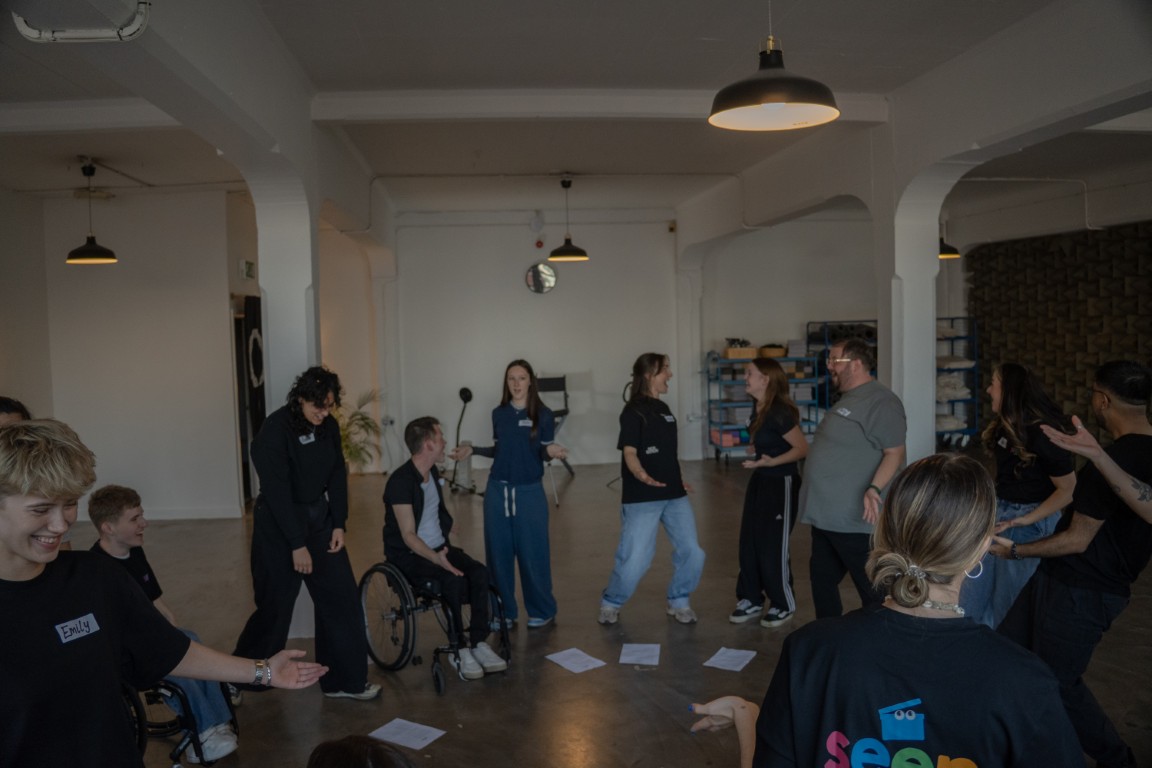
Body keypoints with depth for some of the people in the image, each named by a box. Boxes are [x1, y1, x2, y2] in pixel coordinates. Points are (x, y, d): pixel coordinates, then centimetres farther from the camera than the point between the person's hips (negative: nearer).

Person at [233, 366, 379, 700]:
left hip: (319, 519, 6)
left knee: (342, 597, 3)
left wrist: (339, 525, -2)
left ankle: (344, 681, 16)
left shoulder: (329, 426, -1)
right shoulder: (275, 429, -20)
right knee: (275, 606, 3)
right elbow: (277, 491, -21)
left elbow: (337, 475, 6)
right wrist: (297, 544, -20)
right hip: (279, 525, -6)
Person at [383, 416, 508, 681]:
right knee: (454, 579, -32)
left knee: (479, 572, -20)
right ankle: (460, 651, -18)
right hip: (409, 555, -7)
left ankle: (478, 643, -16)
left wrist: (444, 548, 9)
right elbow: (408, 536, -22)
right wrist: (436, 559, -35)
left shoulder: (433, 472, 8)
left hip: (438, 547, 7)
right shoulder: (401, 481, -18)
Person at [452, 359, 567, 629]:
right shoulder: (499, 414, 5)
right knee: (498, 552, 7)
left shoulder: (543, 415, -5)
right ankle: (504, 611, 21)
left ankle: (541, 611, 18)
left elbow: (544, 453, -3)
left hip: (530, 492, -3)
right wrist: (473, 450, 2)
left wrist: (551, 451, -24)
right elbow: (500, 450, 13)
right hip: (497, 490, 3)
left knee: (532, 552, 1)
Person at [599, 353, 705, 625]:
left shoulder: (663, 409, 14)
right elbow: (629, 452, -17)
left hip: (673, 495, 7)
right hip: (641, 498, -7)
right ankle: (611, 603, 20)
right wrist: (641, 475, -35)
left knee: (692, 553, 3)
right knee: (635, 559, -5)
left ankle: (679, 602, 26)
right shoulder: (633, 411, -9)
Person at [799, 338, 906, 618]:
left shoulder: (880, 401, -15)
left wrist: (874, 488, -34)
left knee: (872, 588, 2)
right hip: (826, 516, 11)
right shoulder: (847, 399, 15)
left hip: (855, 519, -10)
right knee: (822, 579, 18)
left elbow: (895, 452, -21)